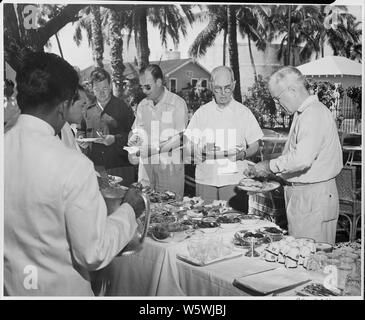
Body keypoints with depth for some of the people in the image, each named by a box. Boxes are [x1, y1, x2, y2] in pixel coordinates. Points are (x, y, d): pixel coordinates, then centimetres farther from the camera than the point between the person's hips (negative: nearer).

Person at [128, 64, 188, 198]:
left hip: (170, 167, -5)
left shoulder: (177, 103, -7)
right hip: (146, 166, 5)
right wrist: (134, 138, -3)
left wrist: (155, 149, -21)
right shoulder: (142, 105, 11)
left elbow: (180, 138, -12)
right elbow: (137, 129, 21)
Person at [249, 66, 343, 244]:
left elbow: (302, 158, -28)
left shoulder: (314, 114, -18)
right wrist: (275, 172, 13)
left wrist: (270, 166, -17)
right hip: (300, 194, 10)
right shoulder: (302, 114, 15)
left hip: (313, 196, -10)